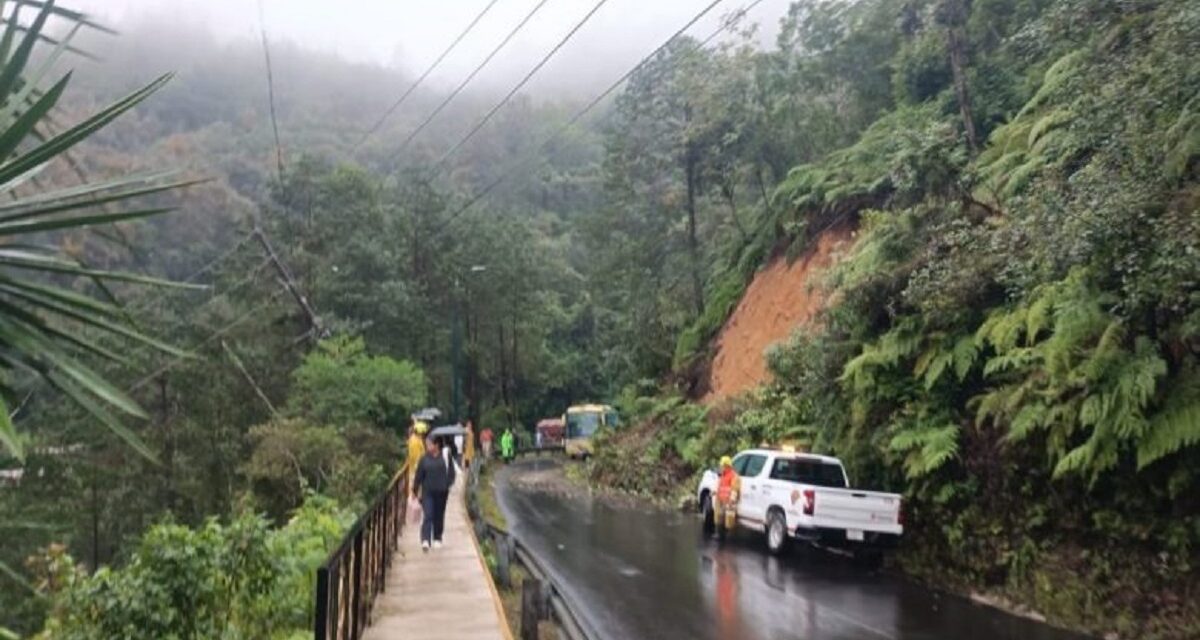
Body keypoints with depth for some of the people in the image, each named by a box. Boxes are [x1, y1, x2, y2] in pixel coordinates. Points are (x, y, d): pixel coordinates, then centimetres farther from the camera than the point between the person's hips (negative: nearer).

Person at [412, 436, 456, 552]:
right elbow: (419, 476, 4)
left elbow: (451, 472, 5)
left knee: (439, 516, 10)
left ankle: (437, 539, 26)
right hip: (427, 492, -1)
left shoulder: (444, 457, -2)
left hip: (441, 492, 1)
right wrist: (415, 490, 7)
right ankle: (425, 540, -16)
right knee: (428, 516, -11)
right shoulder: (424, 459, 0)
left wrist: (448, 484, -3)